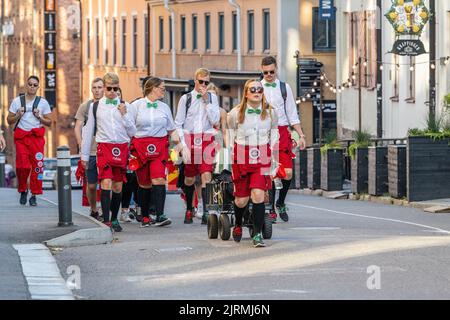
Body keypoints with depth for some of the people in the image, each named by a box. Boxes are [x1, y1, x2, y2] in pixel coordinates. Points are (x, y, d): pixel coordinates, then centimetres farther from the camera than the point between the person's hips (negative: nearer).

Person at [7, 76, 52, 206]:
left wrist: (39, 117, -7)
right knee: (22, 165, -12)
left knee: (37, 166, -7)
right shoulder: (17, 101, 9)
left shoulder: (43, 102, 9)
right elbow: (10, 121, 12)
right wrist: (18, 115, -7)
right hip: (21, 136, 0)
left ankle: (34, 195, 2)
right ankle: (23, 190, 12)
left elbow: (49, 122, 10)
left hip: (37, 136, 0)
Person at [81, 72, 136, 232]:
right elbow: (88, 131, 11)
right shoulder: (96, 106, 6)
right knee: (106, 183, -15)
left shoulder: (124, 106, 9)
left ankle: (114, 219, 19)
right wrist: (84, 155, 11)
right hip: (104, 147, -2)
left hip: (122, 149, 2)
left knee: (118, 186, 7)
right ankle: (106, 221, -18)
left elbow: (132, 132, 9)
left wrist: (124, 115, -6)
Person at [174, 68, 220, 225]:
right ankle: (189, 210, 23)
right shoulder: (186, 98, 3)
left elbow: (215, 120, -4)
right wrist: (182, 143, -7)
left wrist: (206, 101, -9)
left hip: (207, 139, 0)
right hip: (189, 139, 0)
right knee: (189, 178, 6)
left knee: (206, 175, -13)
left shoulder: (212, 97, 7)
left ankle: (206, 212, -16)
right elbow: (178, 123, 4)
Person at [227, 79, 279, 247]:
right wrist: (230, 157, 8)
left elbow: (274, 136, 15)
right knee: (241, 199, 4)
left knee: (258, 194, -17)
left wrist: (271, 156, 11)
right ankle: (238, 225, 35)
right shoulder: (235, 113, 0)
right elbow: (230, 137, 10)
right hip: (241, 158, 0)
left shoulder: (271, 112, 5)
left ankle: (257, 234, -12)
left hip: (262, 159, 0)